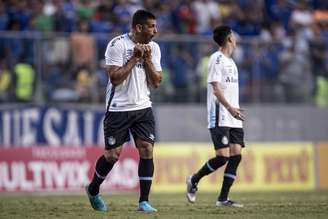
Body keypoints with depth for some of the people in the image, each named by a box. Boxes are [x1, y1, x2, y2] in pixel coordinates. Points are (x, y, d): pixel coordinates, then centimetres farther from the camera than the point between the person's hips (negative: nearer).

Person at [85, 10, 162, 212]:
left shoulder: (153, 48, 6)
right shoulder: (118, 44, -12)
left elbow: (156, 82, 4)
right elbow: (115, 78, -17)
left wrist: (147, 59, -8)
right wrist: (135, 58, -17)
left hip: (143, 107, 4)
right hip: (118, 108, -4)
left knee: (147, 150, -9)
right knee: (112, 154, 0)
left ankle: (144, 201, -3)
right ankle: (93, 190, 26)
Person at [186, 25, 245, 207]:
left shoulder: (230, 61, 20)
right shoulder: (217, 59, -7)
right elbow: (216, 88, -16)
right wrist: (229, 108, -28)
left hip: (234, 119, 9)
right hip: (220, 117, -9)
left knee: (236, 155, -1)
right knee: (223, 156, -14)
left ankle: (223, 198, 1)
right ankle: (194, 180, 8)